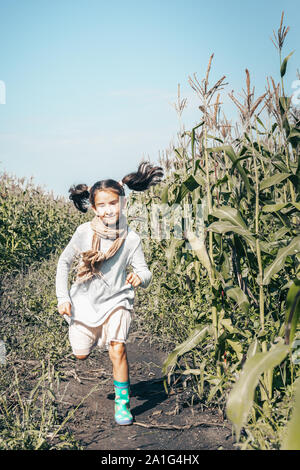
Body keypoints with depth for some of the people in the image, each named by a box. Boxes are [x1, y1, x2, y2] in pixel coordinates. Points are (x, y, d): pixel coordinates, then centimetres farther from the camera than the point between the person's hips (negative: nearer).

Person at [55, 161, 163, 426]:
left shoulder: (131, 239, -15)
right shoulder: (85, 232, -14)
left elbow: (145, 274, -12)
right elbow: (64, 262, -1)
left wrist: (140, 277, -37)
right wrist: (63, 298, -4)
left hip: (116, 300, -1)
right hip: (85, 301, 2)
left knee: (117, 349, -19)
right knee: (81, 354, 11)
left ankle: (122, 404, -1)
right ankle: (94, 335, 47)